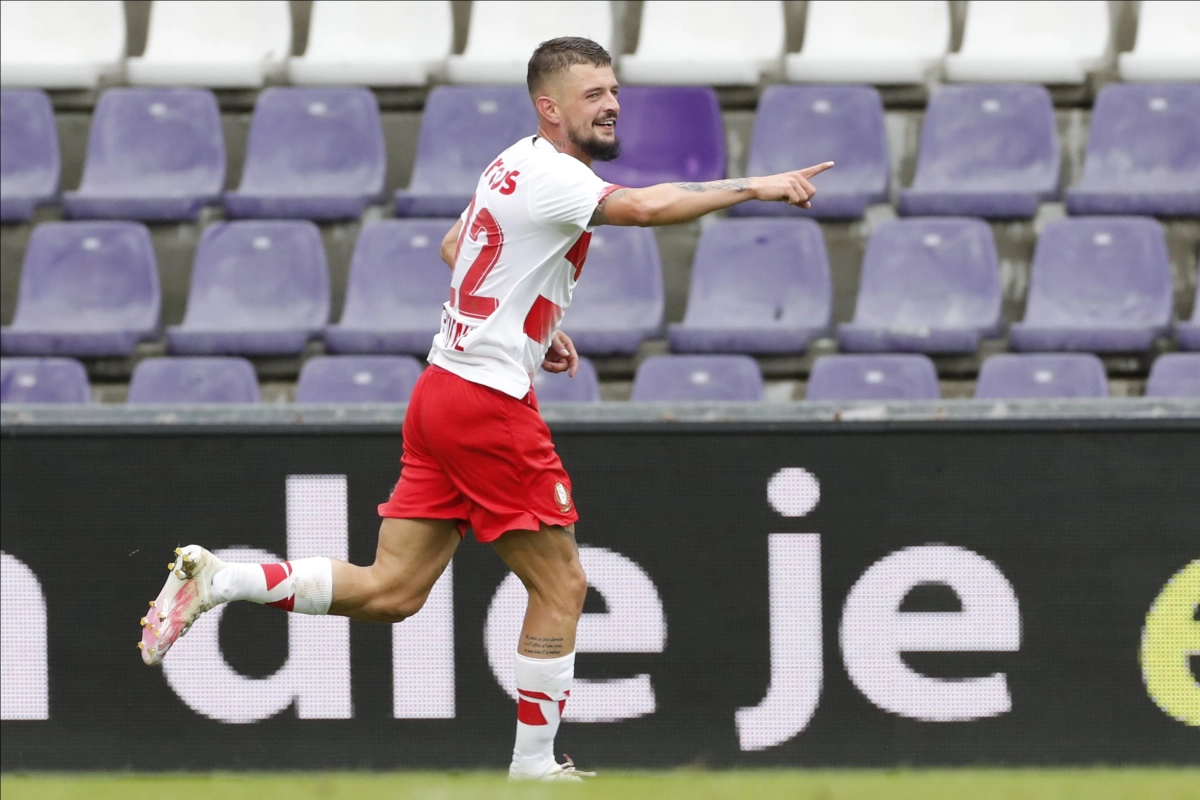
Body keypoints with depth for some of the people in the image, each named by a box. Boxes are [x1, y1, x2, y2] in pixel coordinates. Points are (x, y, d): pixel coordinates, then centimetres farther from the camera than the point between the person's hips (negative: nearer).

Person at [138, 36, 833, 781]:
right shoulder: (551, 176, -15)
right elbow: (643, 206, -34)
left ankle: (215, 580, 1)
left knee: (391, 593, 7)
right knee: (562, 586, 1)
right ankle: (533, 767, 7)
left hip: (443, 390, 9)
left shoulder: (516, 164, 15)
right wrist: (754, 186, -33)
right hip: (489, 406, -9)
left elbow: (454, 249, 30)